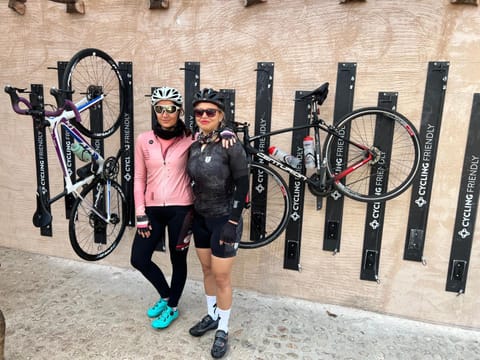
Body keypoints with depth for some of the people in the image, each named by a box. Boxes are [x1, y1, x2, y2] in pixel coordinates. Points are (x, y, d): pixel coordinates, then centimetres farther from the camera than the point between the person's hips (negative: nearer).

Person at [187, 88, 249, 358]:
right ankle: (212, 316, 39)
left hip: (224, 219, -6)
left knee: (222, 277, 4)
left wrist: (232, 222, -18)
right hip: (201, 217, 6)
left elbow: (243, 185, -15)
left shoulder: (230, 144, -16)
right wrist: (190, 213, 11)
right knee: (207, 270, 18)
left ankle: (223, 330, 24)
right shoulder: (195, 144, 2)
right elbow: (194, 182, 10)